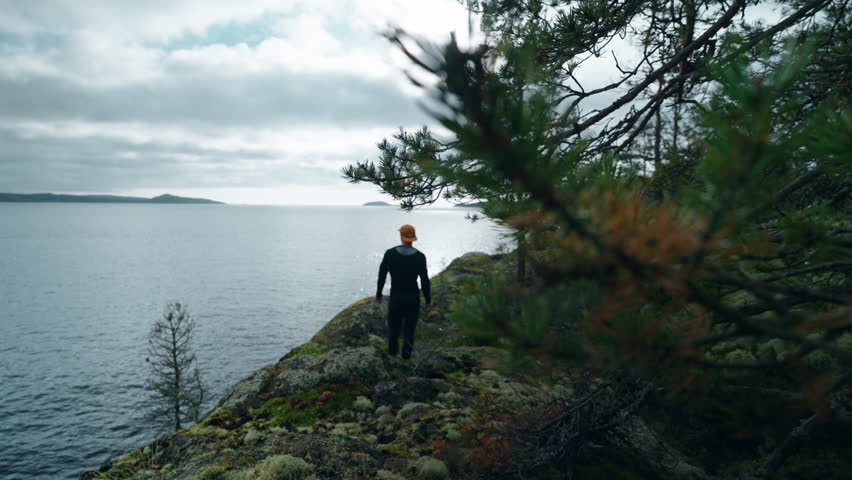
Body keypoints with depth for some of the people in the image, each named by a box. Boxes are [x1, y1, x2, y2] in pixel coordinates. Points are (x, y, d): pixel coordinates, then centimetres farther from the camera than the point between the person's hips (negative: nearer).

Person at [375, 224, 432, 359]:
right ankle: (406, 353, 21)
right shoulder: (419, 256, -12)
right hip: (413, 297, 0)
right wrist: (428, 301, -2)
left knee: (393, 324, 17)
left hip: (396, 296, 0)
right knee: (409, 326, 14)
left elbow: (382, 275, -5)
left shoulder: (390, 253, -10)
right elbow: (424, 280, -11)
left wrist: (378, 294, 8)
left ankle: (392, 351, 28)